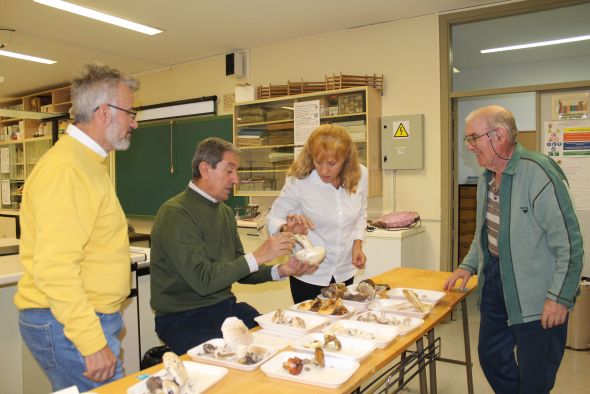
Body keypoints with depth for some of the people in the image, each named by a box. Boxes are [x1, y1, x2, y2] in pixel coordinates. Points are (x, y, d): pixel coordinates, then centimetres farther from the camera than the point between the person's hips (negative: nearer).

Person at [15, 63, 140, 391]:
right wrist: (92, 343, -22)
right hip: (67, 326, -9)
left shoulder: (88, 162, 14)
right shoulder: (66, 169, -18)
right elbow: (55, 269, -24)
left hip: (91, 316, 9)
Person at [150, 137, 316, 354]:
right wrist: (258, 257, -23)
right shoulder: (175, 213, -16)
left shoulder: (225, 212, 11)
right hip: (184, 318, -7)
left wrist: (280, 271, -3)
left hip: (225, 306, 7)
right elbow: (202, 280, -23)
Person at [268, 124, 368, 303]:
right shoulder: (298, 180, -19)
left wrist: (357, 244, -4)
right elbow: (274, 218, -10)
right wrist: (288, 229, -31)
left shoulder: (360, 175, -8)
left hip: (345, 272, 4)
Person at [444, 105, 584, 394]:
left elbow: (568, 243, -19)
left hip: (536, 297, -8)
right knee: (491, 357, 20)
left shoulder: (539, 174, -20)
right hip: (495, 283, 8)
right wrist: (469, 265, 10)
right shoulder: (487, 177, 6)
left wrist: (559, 298, -19)